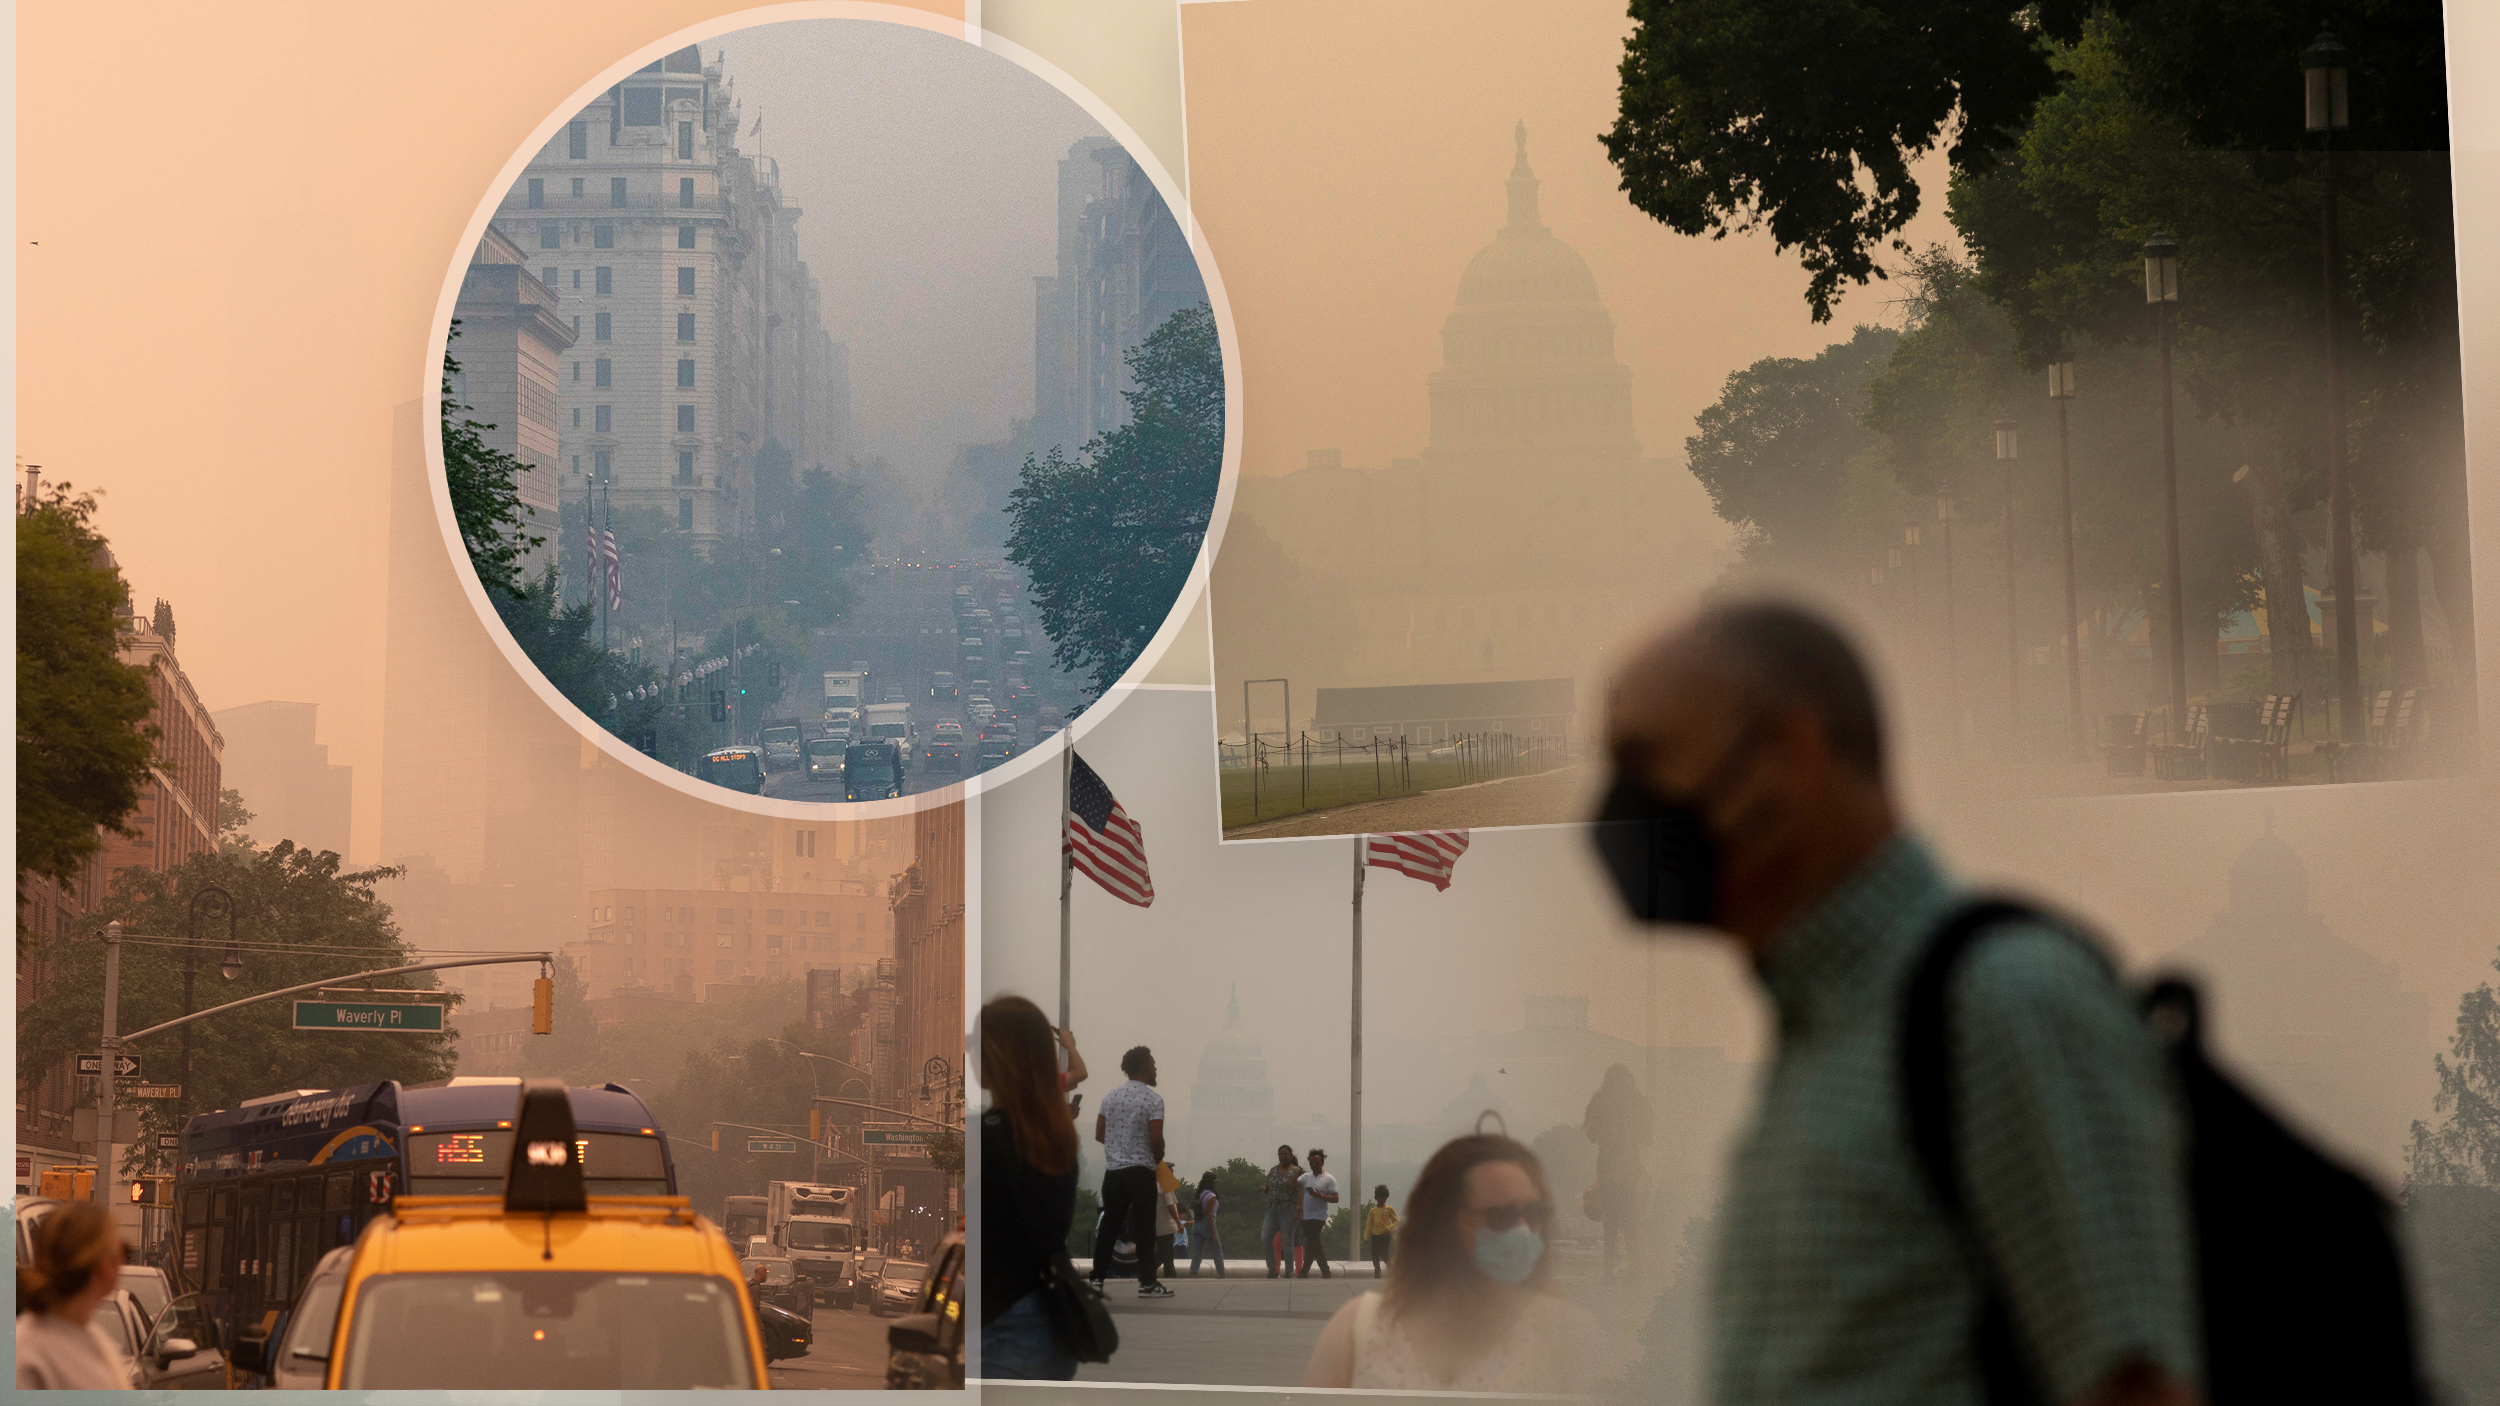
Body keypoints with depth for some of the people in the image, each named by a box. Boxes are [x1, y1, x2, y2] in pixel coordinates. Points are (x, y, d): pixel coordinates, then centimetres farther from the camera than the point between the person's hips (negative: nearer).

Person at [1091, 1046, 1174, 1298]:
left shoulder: (1111, 1097, 9)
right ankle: (1147, 1282, 0)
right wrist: (1158, 1158, 6)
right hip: (1140, 1171, -5)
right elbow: (1156, 1139, -14)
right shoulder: (1152, 1100, -10)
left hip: (1113, 1170, 5)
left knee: (1109, 1225, 8)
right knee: (1144, 1228, -1)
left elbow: (1099, 1134, 11)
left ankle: (1097, 1279, 5)